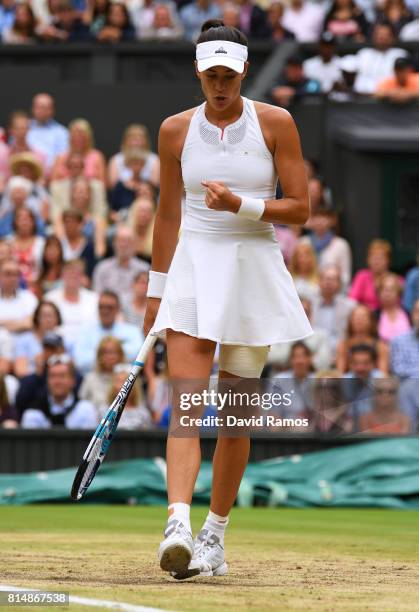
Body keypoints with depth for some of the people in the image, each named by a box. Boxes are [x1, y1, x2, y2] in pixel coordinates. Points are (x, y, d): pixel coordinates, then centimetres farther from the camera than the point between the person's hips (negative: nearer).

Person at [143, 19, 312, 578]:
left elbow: (300, 208, -1)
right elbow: (168, 214, 13)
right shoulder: (177, 130, 4)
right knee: (186, 404, -15)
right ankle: (178, 526, -30)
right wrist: (157, 289, 13)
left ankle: (215, 534, 16)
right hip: (193, 267, 0)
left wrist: (241, 205, -16)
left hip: (254, 270, 0)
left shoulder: (275, 123, -1)